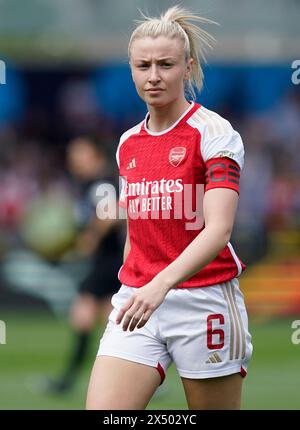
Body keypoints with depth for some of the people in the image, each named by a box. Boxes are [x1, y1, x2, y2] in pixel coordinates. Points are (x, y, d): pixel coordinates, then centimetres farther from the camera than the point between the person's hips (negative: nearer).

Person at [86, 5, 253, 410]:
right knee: (100, 412, -12)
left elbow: (218, 230, -20)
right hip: (137, 302, 5)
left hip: (203, 299, -5)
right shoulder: (127, 143, 12)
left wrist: (161, 284, -34)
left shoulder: (213, 131, -8)